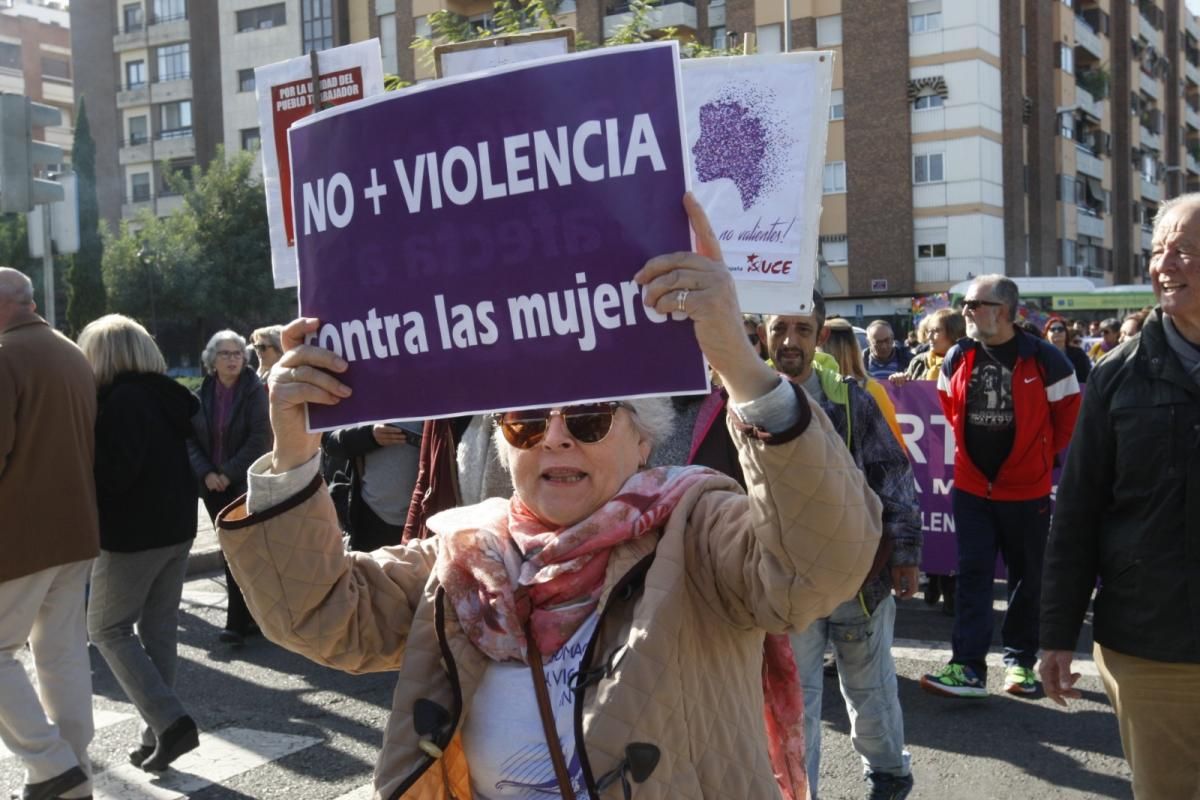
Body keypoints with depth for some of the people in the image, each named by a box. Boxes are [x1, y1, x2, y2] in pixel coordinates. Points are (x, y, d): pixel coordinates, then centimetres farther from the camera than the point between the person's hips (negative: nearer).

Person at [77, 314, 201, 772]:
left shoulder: (121, 400, -16)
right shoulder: (167, 395, 11)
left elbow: (112, 472, -22)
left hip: (134, 532, -8)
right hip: (176, 526, 8)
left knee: (107, 628, 3)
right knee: (159, 629, 12)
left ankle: (169, 722, -6)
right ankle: (160, 730, 16)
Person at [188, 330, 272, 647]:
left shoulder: (255, 391, -5)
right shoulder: (202, 394, 7)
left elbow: (259, 439, -12)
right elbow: (190, 439, 5)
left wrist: (229, 473, -15)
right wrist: (206, 473, -9)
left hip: (247, 483, -4)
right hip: (213, 485, 4)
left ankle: (237, 622, -3)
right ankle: (250, 615, 18)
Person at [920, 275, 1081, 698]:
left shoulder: (1044, 360, -11)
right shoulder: (957, 358, 0)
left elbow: (1067, 419, 2)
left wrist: (1038, 455, 8)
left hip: (1027, 490, -2)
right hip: (971, 486, 3)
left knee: (1026, 578, 9)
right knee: (972, 573, -1)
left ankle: (1020, 660, 24)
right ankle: (968, 666, -1)